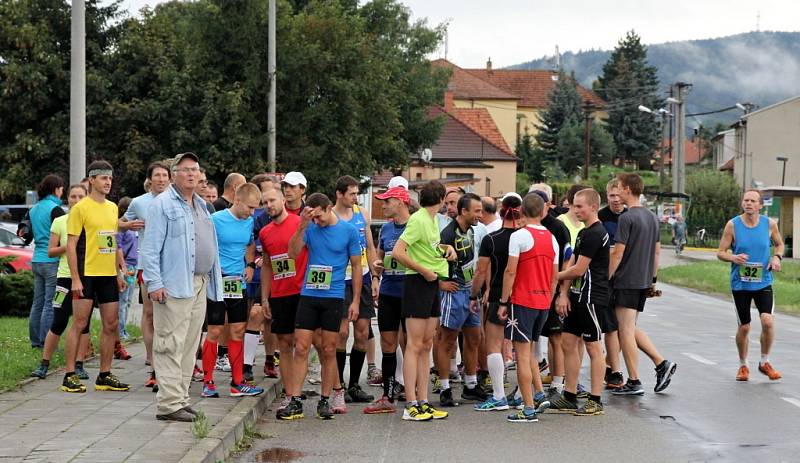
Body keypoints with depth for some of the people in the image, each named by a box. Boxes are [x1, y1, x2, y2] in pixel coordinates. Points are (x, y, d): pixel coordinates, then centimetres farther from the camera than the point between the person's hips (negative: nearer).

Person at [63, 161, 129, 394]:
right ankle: (70, 376, 2)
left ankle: (104, 376, 15)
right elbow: (71, 245, -9)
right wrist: (75, 278, -15)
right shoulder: (80, 208, -6)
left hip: (108, 274, 7)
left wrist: (120, 273, 15)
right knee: (79, 323, -4)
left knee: (111, 325, 7)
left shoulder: (112, 208, 14)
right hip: (86, 274, -7)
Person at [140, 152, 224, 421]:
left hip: (200, 285, 8)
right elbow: (150, 248, -10)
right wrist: (154, 283, -17)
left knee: (189, 347, 10)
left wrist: (212, 280, 17)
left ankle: (180, 399, 16)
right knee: (171, 346, -9)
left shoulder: (201, 206, 20)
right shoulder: (163, 204, -5)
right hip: (174, 286, -8)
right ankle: (169, 404, -8)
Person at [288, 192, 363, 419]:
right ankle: (294, 400, 1)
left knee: (328, 351, 4)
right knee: (301, 348, -2)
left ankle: (325, 400, 12)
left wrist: (356, 301, 2)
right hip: (308, 296, 1)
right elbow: (293, 253, -6)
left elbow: (356, 266, 5)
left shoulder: (349, 231, 0)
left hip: (333, 297, -1)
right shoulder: (310, 228, 5)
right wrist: (302, 227, -18)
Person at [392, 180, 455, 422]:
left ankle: (423, 402, 15)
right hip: (418, 283, -9)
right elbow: (397, 252, -22)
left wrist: (446, 247, 11)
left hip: (432, 284, 9)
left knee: (426, 345, 10)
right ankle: (411, 406, -7)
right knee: (415, 345, -8)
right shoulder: (418, 220, -14)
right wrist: (424, 271, -17)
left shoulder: (432, 220, 13)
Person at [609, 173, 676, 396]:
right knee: (631, 328, 18)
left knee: (625, 331, -1)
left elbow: (618, 254, -17)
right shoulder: (652, 217, 12)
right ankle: (662, 363, 8)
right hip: (643, 282, 8)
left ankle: (634, 383, 1)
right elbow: (657, 252, 16)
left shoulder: (627, 218, -14)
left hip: (626, 281, -8)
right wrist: (652, 279, 22)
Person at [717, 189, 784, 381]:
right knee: (744, 327, 5)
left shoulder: (770, 224, -1)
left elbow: (779, 244, 16)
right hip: (740, 284, 0)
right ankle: (743, 366, 27)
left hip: (763, 282, 0)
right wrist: (733, 257, -22)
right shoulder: (733, 225, -5)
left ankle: (764, 362, 5)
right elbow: (721, 253, -1)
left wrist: (777, 257, -5)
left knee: (767, 321, -17)